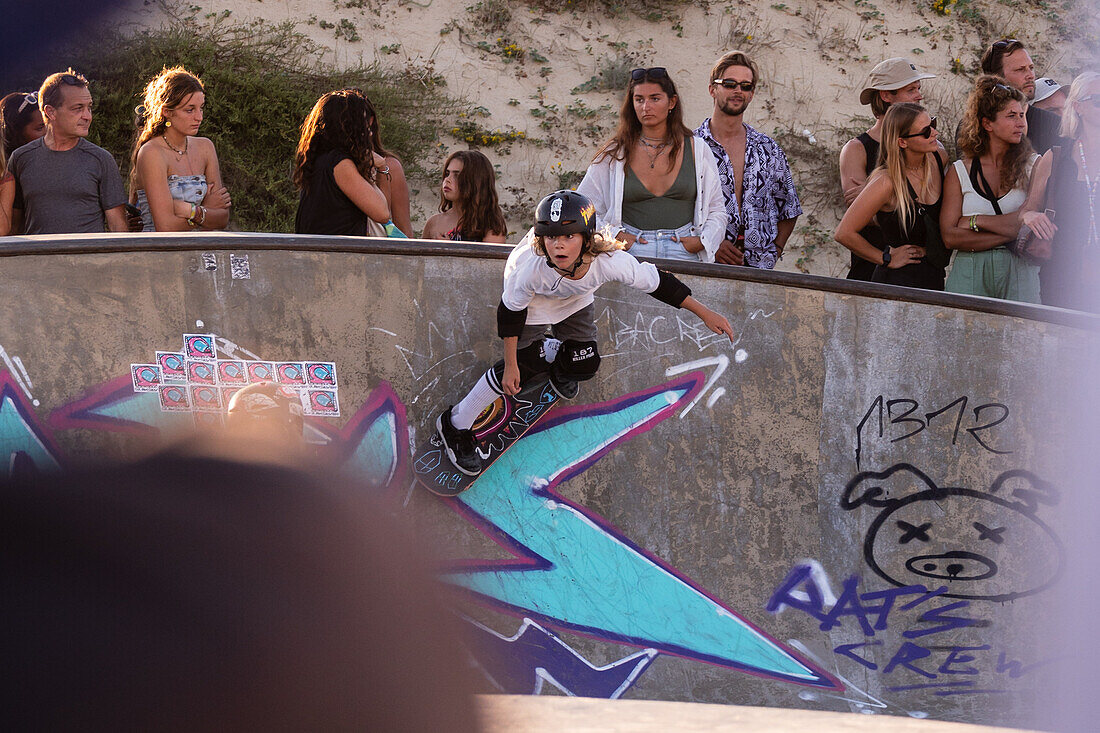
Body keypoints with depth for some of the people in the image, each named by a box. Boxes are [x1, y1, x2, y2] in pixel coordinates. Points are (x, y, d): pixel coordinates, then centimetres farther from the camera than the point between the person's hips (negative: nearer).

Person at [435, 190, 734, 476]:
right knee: (524, 368, -8)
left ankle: (557, 358, 42)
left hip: (576, 302, 3)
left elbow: (658, 283, -25)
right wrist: (510, 366, -18)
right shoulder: (532, 269, -43)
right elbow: (510, 313, -24)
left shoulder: (609, 261, -41)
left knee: (585, 366, 2)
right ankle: (456, 424, 9)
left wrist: (705, 314, -20)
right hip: (533, 302, -3)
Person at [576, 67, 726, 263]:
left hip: (684, 256, 1)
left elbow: (717, 212, 17)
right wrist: (615, 236, 0)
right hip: (633, 255, -1)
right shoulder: (614, 154, 9)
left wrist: (701, 241, 0)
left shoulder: (697, 151, 11)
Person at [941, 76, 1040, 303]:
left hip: (1018, 275, 0)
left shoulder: (1033, 165, 6)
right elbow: (950, 237, -2)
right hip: (969, 275, 0)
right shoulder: (959, 172, 8)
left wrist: (976, 221, -5)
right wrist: (1009, 234, -9)